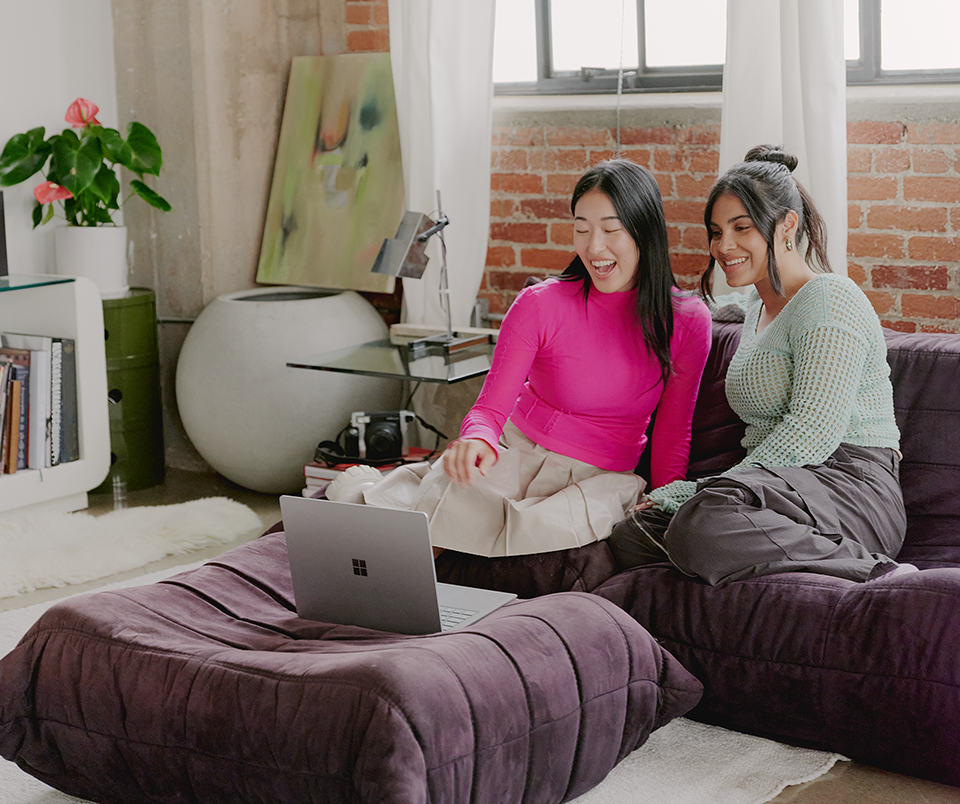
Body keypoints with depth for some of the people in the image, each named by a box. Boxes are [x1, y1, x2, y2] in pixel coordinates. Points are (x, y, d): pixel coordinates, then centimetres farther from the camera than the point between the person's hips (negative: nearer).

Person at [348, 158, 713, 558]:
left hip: (599, 479, 1)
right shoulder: (540, 304, -7)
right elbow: (490, 407, -8)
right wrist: (477, 440, -32)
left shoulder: (687, 321, -4)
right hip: (515, 450, -1)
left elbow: (672, 436, 4)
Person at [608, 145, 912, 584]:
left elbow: (813, 432, -18)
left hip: (852, 486, -9)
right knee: (629, 538, -15)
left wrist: (695, 492, -18)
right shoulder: (759, 306, 24)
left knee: (703, 525, -38)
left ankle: (873, 570, -28)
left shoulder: (828, 299, -7)